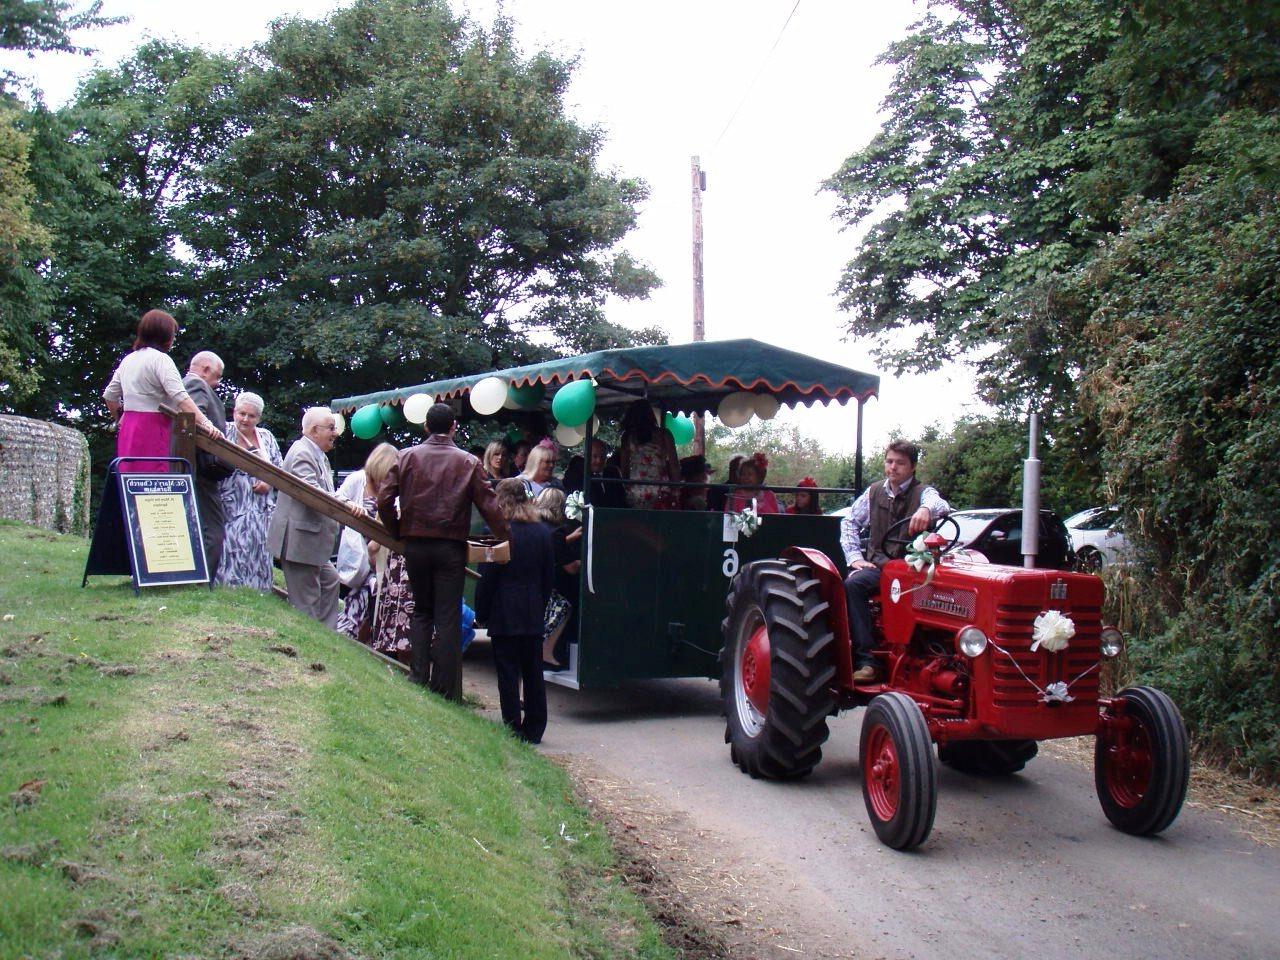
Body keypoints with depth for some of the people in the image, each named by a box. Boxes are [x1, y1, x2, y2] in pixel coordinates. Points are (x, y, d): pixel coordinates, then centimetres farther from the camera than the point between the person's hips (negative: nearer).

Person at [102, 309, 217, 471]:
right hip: (153, 430, -9)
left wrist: (120, 419, 39)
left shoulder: (128, 360, 17)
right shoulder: (160, 359, -9)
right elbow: (180, 397, -22)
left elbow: (109, 395, 25)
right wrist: (204, 422, -28)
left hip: (128, 428, 9)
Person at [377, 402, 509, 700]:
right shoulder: (468, 462, -3)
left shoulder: (406, 457, 1)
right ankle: (445, 691, 4)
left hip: (414, 545, 2)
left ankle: (418, 679, 11)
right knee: (448, 618, 3)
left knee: (422, 611, 17)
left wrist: (396, 532, 11)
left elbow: (384, 499, -3)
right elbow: (489, 506, -6)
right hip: (451, 547, -2)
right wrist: (508, 538, 2)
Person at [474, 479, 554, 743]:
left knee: (508, 674, 2)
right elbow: (549, 575, 8)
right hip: (534, 614, 5)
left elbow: (487, 578, -10)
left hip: (504, 614, -5)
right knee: (533, 673, 12)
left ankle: (513, 729, 5)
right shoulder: (542, 532, 3)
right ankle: (534, 731, 18)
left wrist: (481, 612, 0)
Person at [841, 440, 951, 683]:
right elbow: (849, 522, 18)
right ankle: (866, 660, -31)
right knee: (853, 584, -29)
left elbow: (942, 506, -22)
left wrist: (926, 509, -47)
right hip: (879, 563, 3)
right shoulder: (874, 492, 13)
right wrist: (855, 558, 3)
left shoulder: (922, 493, 1)